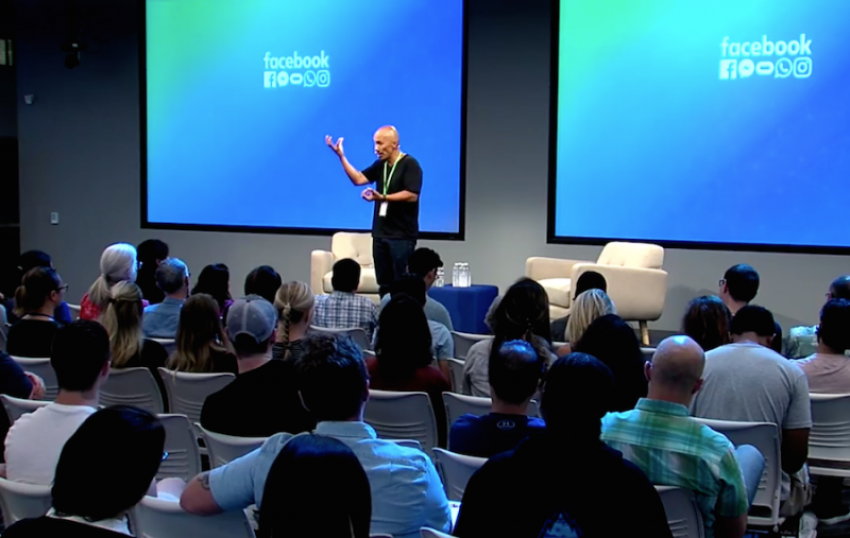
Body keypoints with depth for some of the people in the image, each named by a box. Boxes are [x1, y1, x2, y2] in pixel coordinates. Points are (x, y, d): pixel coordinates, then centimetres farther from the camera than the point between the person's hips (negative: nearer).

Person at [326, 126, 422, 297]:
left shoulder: (410, 165, -10)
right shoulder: (380, 165, 13)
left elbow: (412, 195, -20)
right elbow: (358, 179, 4)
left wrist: (383, 197, -26)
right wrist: (341, 156, -2)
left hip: (402, 235, -7)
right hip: (380, 233, 7)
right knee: (384, 284, 10)